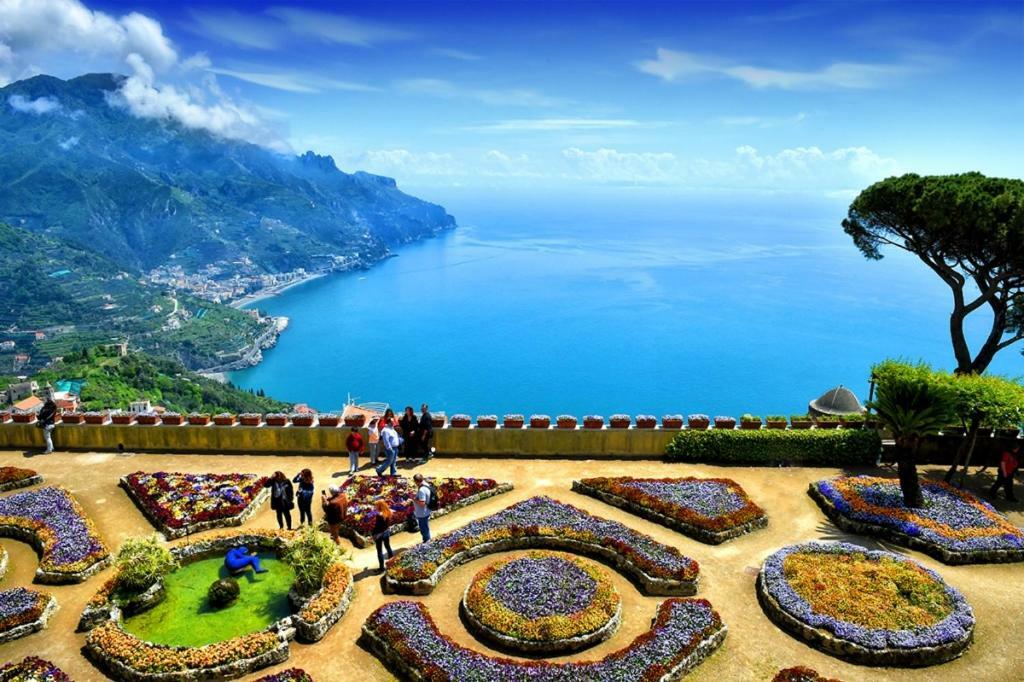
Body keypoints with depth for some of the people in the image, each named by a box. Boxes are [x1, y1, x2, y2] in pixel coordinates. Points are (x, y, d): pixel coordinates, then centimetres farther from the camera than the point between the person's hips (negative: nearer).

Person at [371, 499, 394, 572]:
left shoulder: (379, 515, -25)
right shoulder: (388, 513, -3)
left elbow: (376, 526, -20)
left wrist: (373, 535, -11)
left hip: (380, 534, -7)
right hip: (387, 532, 8)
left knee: (379, 551, 5)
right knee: (388, 547, 21)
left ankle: (381, 567, 11)